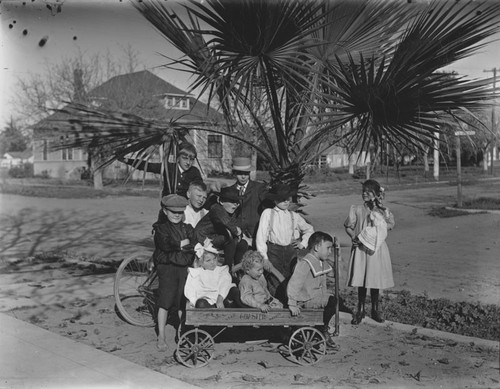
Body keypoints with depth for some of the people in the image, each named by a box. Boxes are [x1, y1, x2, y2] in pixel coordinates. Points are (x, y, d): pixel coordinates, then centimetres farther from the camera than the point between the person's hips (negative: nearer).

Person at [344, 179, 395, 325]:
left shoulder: (382, 211, 4)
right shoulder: (356, 210, 2)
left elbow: (391, 225, 1)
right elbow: (348, 226, 4)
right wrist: (354, 237, -13)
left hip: (376, 248, 1)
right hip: (360, 248, 0)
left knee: (375, 280, 7)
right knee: (360, 280, 2)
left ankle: (375, 309, 23)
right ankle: (360, 310, 16)